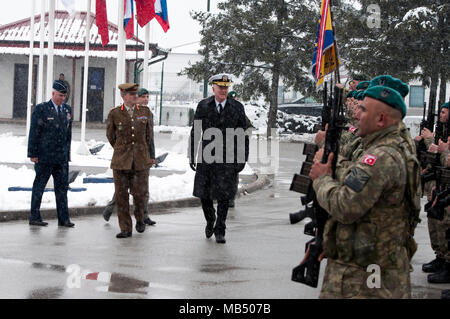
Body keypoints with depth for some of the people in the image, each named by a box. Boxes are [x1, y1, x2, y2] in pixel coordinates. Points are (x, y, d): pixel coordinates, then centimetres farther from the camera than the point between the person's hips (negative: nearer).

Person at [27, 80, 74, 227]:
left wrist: (68, 151, 13)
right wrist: (33, 154, -10)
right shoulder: (41, 109, -5)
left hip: (62, 156, 5)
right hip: (44, 156, -5)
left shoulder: (67, 109, 12)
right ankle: (34, 217, 10)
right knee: (39, 186, 3)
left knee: (62, 187, 4)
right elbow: (34, 132, -7)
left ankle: (63, 218, 7)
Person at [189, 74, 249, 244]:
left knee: (224, 195, -4)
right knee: (204, 194, 5)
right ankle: (210, 220, 31)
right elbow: (195, 133, 8)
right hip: (207, 157, 1)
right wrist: (192, 156, 4)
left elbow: (243, 135, 5)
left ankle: (220, 230, 6)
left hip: (228, 158, -1)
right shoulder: (203, 106, 5)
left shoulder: (237, 108, 3)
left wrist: (242, 158, 0)